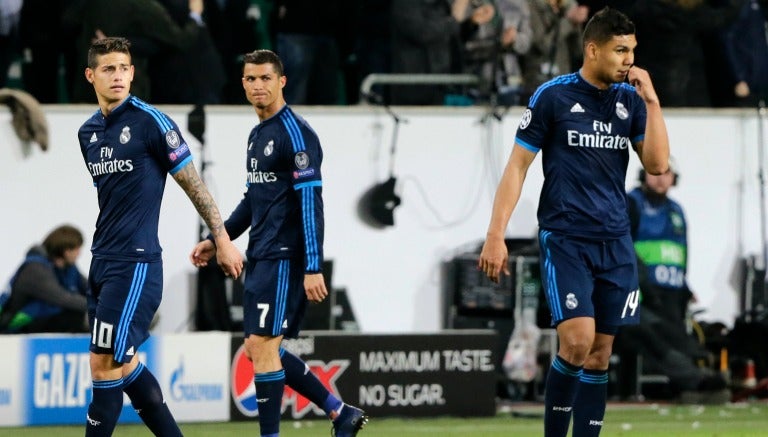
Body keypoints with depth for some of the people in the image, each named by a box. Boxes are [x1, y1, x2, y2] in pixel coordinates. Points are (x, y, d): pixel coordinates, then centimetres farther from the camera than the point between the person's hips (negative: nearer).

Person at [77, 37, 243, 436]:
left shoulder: (151, 122, -9)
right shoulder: (88, 132, 11)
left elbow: (192, 183, -5)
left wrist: (223, 241, -3)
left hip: (136, 264, -8)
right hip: (102, 261, 8)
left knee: (105, 365, -9)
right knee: (125, 363, 11)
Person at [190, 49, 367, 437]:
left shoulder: (295, 133, -12)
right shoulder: (257, 135, 15)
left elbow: (310, 202, -18)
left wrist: (313, 268, -23)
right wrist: (217, 240, 21)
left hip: (284, 258, -10)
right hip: (260, 257, 10)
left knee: (262, 345, -11)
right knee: (258, 349, 9)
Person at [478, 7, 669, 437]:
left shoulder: (631, 99, 7)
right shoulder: (553, 96, -5)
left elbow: (657, 164, 1)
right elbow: (517, 166, -3)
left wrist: (652, 101, -7)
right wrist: (495, 236, -9)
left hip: (615, 243, 5)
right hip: (565, 240, -5)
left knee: (600, 354, 4)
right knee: (577, 342, -17)